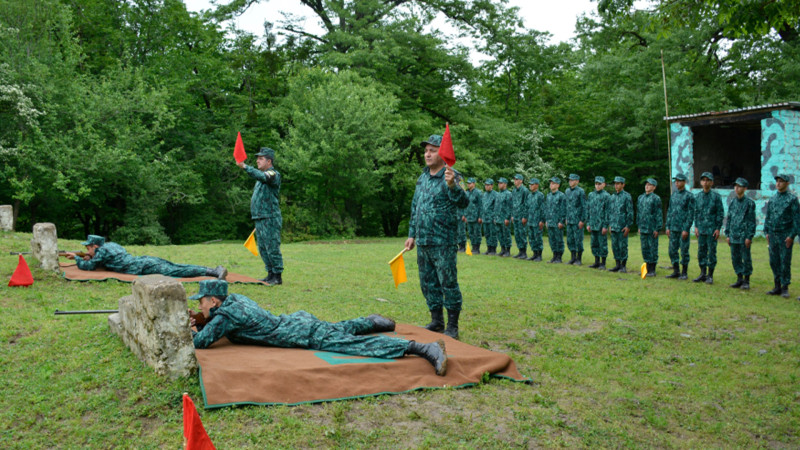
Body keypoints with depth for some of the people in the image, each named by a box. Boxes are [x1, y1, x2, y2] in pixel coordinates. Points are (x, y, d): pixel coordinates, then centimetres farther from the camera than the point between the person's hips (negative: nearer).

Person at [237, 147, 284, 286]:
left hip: (270, 219, -10)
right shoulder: (262, 175, 21)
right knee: (263, 249, 12)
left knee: (272, 248, -8)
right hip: (259, 219, 10)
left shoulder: (274, 174, -9)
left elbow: (261, 176, -31)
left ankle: (277, 276, -2)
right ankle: (270, 274, 20)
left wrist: (245, 166, -38)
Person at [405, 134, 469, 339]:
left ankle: (452, 326, 9)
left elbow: (463, 202, -26)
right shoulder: (422, 178, 13)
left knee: (448, 283, -1)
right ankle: (436, 321, 27)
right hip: (422, 243, 8)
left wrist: (452, 186, -44)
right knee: (428, 283, 14)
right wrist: (412, 234, 19)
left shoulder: (450, 177, -10)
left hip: (443, 243, -7)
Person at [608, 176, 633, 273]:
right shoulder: (612, 196, 13)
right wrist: (609, 224, 13)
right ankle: (618, 265, 15)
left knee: (623, 246, -2)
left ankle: (623, 266, 6)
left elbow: (630, 212, -8)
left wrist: (628, 226, -12)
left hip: (622, 227, -6)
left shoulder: (627, 196, -5)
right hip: (613, 226, 6)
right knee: (614, 246, 7)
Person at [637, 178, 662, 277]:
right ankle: (647, 268, 19)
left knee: (653, 249, -1)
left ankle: (652, 270, 5)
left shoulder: (656, 198, -6)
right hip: (643, 228, 6)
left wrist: (657, 229, -12)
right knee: (644, 248, 10)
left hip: (652, 228, -6)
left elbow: (658, 214, -8)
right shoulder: (640, 198, 12)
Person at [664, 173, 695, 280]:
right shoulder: (673, 195, 12)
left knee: (684, 251, 0)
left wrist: (686, 229, -16)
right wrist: (668, 227, 10)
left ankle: (684, 273, 8)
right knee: (672, 250, 7)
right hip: (673, 228, 6)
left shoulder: (689, 196, -7)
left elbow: (691, 214, -11)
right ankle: (676, 271, 17)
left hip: (683, 228, -6)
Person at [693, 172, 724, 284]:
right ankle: (703, 274, 17)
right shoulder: (698, 196, 8)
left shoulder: (716, 196, -4)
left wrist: (718, 228, -9)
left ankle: (710, 276, 8)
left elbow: (720, 213, -4)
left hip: (712, 229, -4)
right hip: (701, 229, 4)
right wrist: (696, 226, 6)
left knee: (711, 252, 0)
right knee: (701, 251, 8)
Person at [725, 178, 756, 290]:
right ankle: (739, 279, 20)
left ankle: (746, 281, 10)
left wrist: (749, 237, -12)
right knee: (735, 258, 9)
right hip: (734, 236, 5)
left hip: (744, 236, -5)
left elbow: (752, 221, -7)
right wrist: (727, 235, 10)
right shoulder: (732, 203, 10)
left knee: (746, 258, 1)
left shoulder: (749, 203, -5)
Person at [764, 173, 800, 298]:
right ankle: (777, 287, 16)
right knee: (774, 262, 8)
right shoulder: (772, 199, 10)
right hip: (773, 235, 5)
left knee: (785, 262, -2)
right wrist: (766, 232, 9)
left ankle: (785, 288, 5)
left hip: (785, 235, -5)